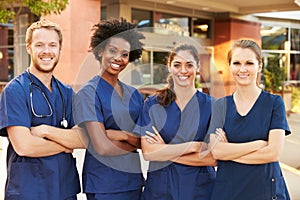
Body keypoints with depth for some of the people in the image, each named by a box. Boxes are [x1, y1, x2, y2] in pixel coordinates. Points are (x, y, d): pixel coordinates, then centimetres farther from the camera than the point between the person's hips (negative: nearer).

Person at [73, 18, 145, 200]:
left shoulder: (134, 94, 8)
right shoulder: (89, 93, -10)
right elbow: (103, 147, -18)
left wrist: (123, 135, -16)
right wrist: (136, 143, -4)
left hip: (134, 178, 6)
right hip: (103, 185, -6)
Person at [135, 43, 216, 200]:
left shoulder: (210, 105, -3)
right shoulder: (152, 104, -1)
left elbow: (214, 158, -10)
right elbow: (147, 152, -12)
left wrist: (165, 152, -13)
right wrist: (193, 146, -16)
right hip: (160, 187, 0)